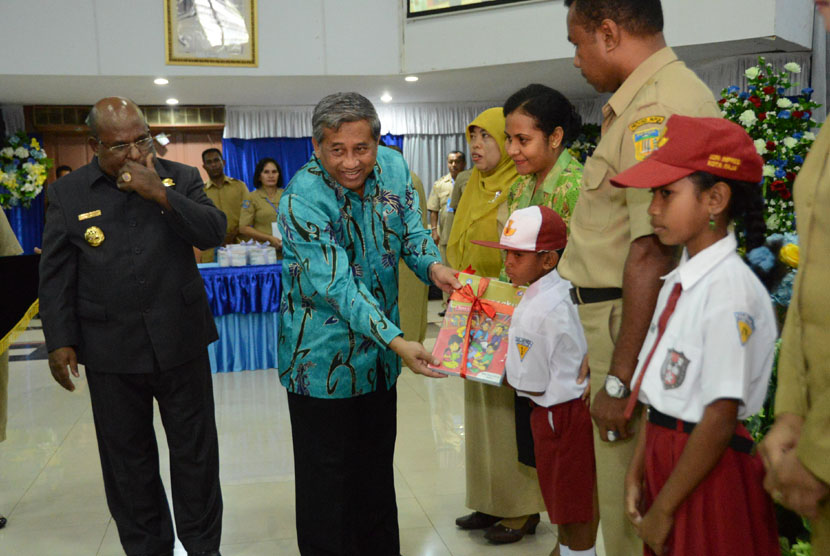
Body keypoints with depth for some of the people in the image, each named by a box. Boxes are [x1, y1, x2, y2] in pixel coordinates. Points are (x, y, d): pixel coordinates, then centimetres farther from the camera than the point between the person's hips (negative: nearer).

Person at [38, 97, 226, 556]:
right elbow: (56, 274, 2)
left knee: (195, 451, 10)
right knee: (127, 458, 11)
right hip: (111, 350, 0)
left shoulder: (180, 178, 2)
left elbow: (214, 232, -10)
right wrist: (59, 340, -4)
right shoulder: (69, 194, 1)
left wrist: (159, 193, -19)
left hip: (180, 342, 0)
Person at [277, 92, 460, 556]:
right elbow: (339, 287, -29)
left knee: (377, 467, 21)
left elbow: (410, 228, 1)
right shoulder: (302, 200, -24)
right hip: (324, 356, -6)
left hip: (380, 353, 6)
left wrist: (432, 265, -22)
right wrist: (397, 342, -39)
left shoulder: (393, 166, -6)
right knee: (327, 478, 7)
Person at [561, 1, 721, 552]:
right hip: (625, 316, 10)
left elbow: (652, 254, -24)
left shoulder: (656, 108, -17)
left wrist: (620, 378, -22)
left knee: (633, 511, 2)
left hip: (637, 322, -10)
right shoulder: (654, 95, 16)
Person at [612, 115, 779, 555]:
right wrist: (636, 474, 8)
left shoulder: (730, 290, -19)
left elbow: (720, 419, -20)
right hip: (665, 454, 7)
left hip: (708, 469, -7)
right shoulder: (677, 281, 5)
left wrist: (663, 509, -14)